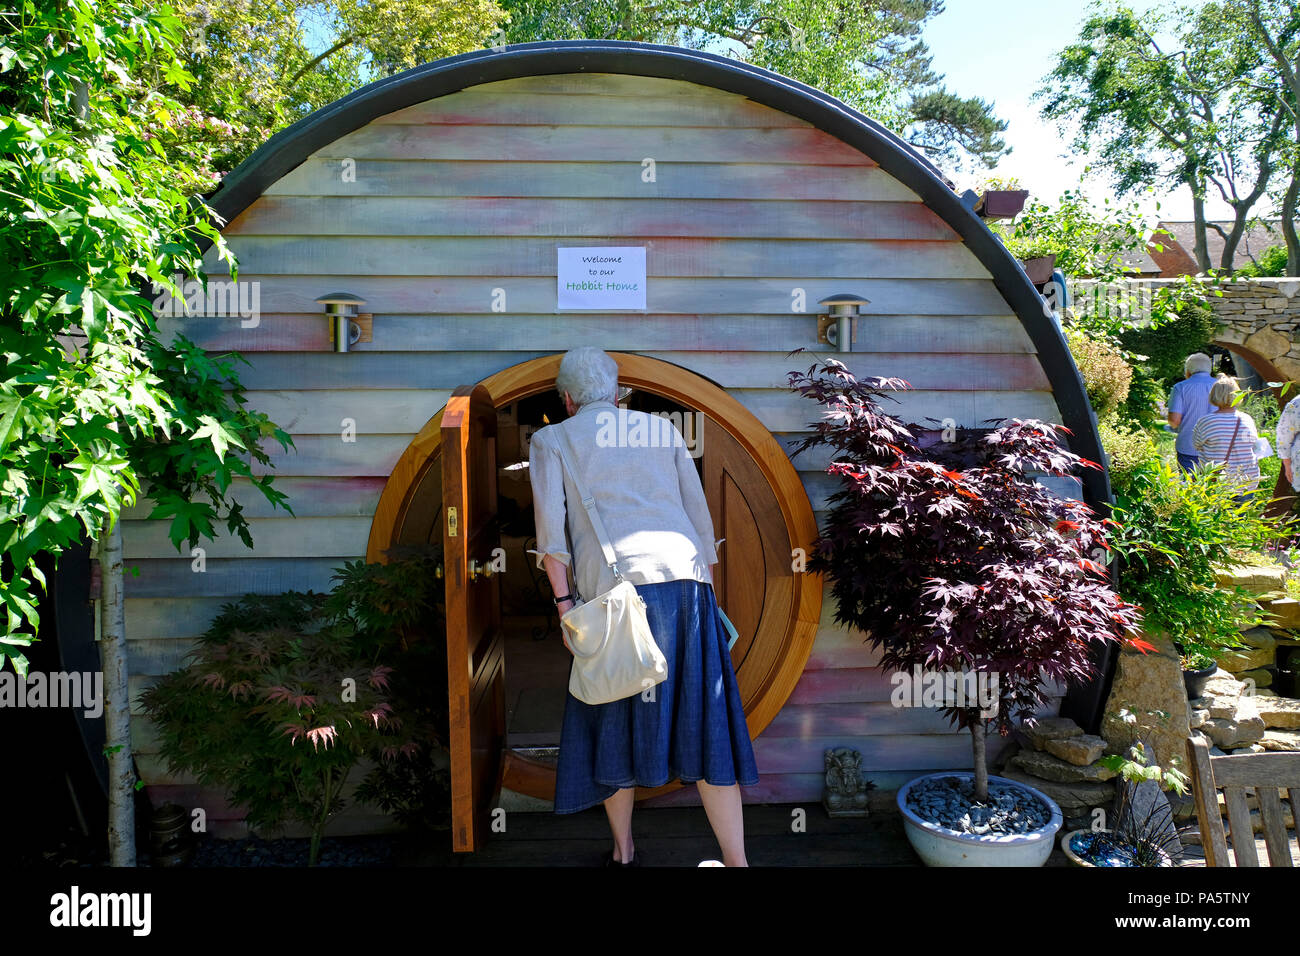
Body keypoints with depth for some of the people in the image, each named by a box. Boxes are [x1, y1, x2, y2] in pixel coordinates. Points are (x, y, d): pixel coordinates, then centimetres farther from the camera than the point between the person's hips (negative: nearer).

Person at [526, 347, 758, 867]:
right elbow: (700, 514, 17)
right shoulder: (663, 428, 21)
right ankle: (736, 859, 10)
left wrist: (564, 602, 3)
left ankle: (623, 852, 27)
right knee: (704, 723, 6)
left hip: (613, 588, -2)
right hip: (685, 575, 3)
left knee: (616, 721, 12)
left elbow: (551, 531, 1)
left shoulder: (551, 439, 13)